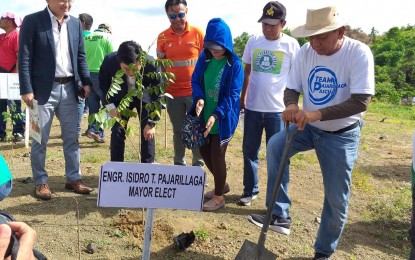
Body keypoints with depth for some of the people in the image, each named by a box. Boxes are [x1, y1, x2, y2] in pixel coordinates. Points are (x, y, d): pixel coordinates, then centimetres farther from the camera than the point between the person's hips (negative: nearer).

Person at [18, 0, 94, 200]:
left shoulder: (75, 23, 9)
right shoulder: (32, 21, -6)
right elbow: (24, 58, -8)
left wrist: (86, 82, 3)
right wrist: (26, 90, -14)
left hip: (69, 88, 5)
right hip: (44, 89, -4)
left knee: (71, 137, 9)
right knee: (40, 139, 4)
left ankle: (73, 179, 21)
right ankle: (41, 182, 17)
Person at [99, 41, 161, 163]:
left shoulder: (152, 65, -36)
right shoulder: (110, 61, -31)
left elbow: (158, 95, -23)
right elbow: (103, 83, -8)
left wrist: (152, 123, -22)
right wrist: (109, 105, -16)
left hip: (145, 97, -1)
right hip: (121, 97, 2)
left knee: (147, 132, -7)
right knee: (117, 131, -2)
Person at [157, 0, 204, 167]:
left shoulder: (197, 33, -3)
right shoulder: (162, 37, 3)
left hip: (195, 92, -2)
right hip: (173, 93, 2)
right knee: (178, 131, 12)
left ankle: (198, 164, 18)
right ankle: (179, 164, 24)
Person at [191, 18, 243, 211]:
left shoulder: (234, 64, -15)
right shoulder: (204, 58, 0)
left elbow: (233, 94, -17)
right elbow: (196, 80, 4)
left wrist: (216, 115, -27)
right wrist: (199, 98, -18)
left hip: (223, 118, -6)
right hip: (204, 115, 6)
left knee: (217, 155, 2)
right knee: (204, 150, 16)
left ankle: (219, 196, 21)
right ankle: (221, 184, 39)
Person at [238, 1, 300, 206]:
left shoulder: (291, 45, -5)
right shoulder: (253, 42, 3)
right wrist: (241, 98, 12)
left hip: (277, 110, -3)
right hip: (252, 107, 3)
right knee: (249, 150, 11)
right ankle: (250, 190, 28)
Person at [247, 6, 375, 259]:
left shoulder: (359, 53, -23)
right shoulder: (305, 52, -10)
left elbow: (361, 102, -29)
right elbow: (291, 90, -4)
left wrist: (317, 114, -40)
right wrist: (292, 107, -29)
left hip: (342, 135, -4)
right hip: (309, 128, 4)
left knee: (336, 199, 3)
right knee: (275, 145, -21)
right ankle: (280, 215, -10)